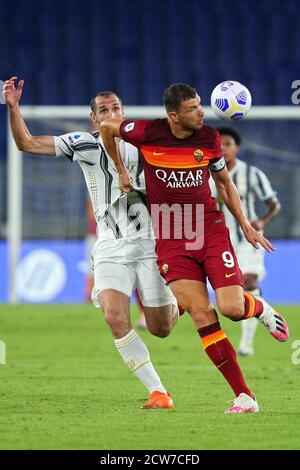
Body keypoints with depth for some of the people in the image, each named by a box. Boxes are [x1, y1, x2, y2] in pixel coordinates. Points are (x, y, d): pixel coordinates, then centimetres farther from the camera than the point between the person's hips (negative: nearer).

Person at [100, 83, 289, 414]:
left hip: (211, 230, 1)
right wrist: (121, 171, 15)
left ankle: (261, 309, 24)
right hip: (170, 240, -1)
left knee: (232, 308, -15)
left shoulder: (209, 138, -1)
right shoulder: (148, 133, -9)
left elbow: (224, 182, 15)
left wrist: (246, 226, 13)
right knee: (202, 317, -13)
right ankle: (244, 396, -8)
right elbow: (107, 127, 10)